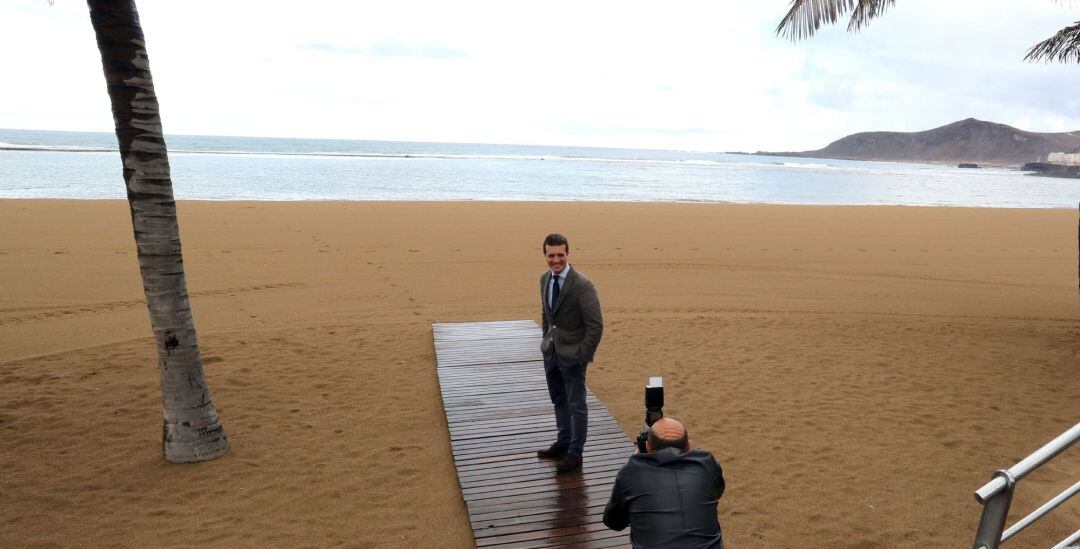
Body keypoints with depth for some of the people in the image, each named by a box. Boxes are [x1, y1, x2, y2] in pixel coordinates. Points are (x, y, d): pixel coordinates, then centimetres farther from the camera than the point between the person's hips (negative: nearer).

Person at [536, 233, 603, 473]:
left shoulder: (582, 285, -21)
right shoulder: (545, 278, 1)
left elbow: (596, 325, -18)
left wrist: (583, 356, -17)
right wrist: (547, 340, 11)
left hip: (572, 355, -7)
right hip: (550, 352, 7)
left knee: (576, 405, 7)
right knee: (559, 401, 22)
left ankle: (575, 453, 21)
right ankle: (563, 443, 40)